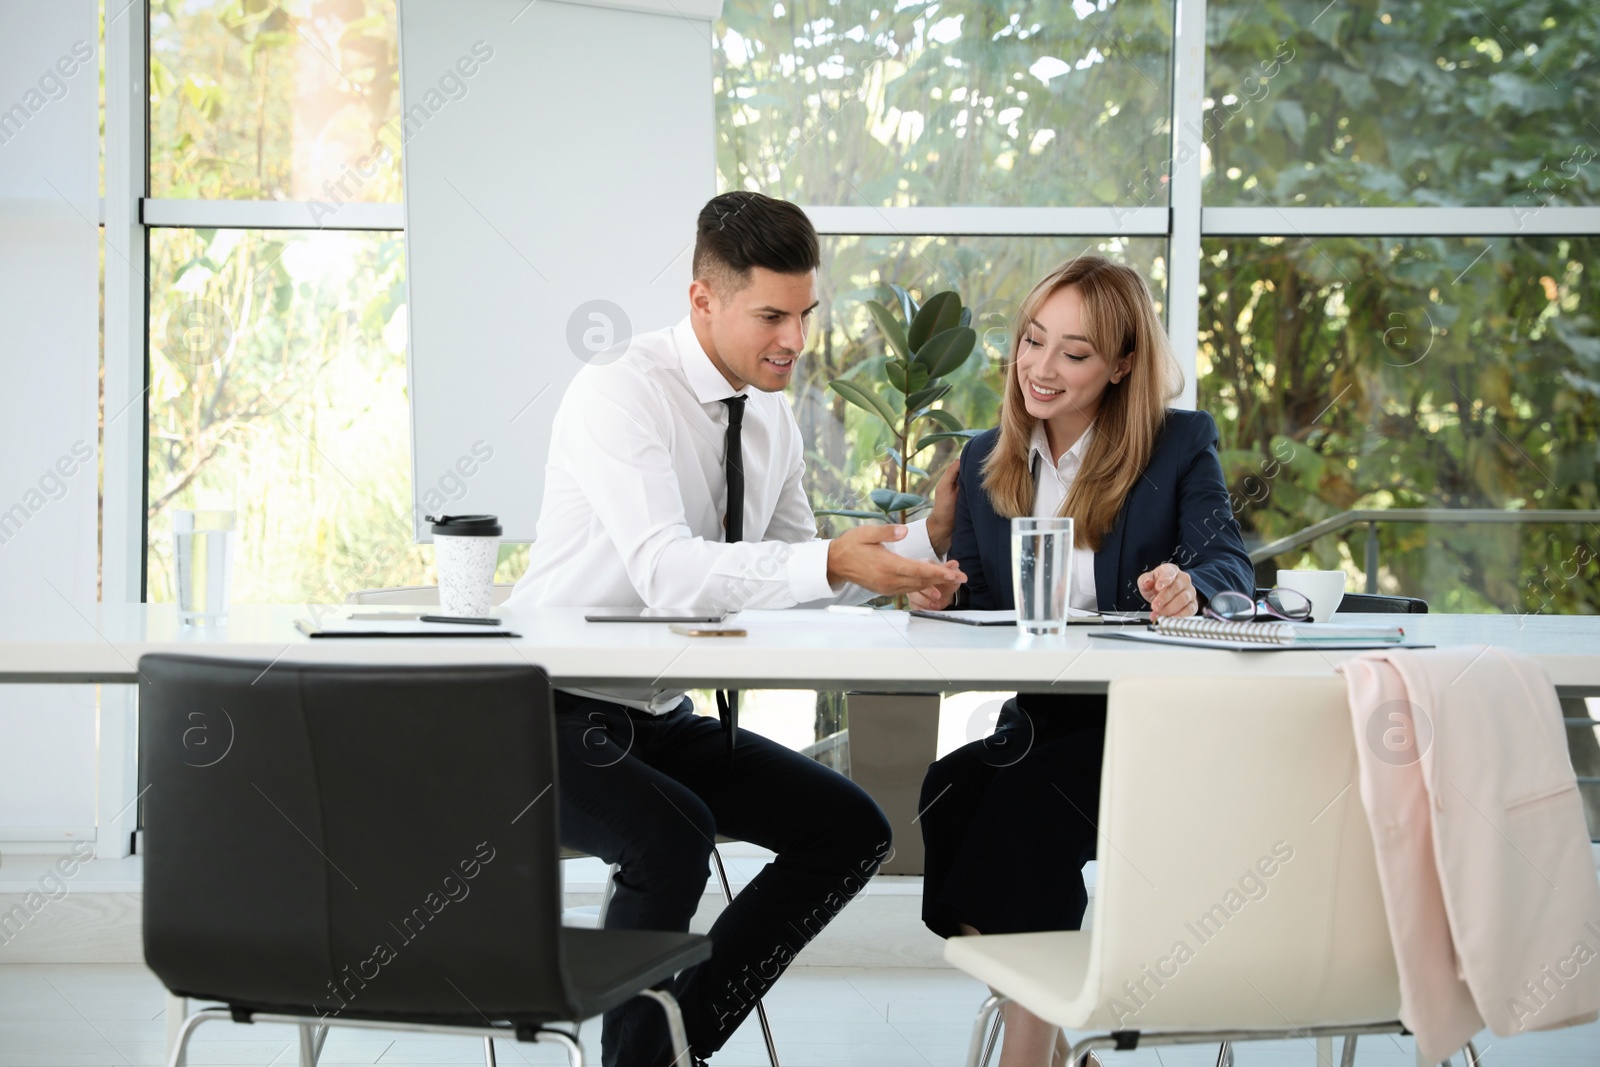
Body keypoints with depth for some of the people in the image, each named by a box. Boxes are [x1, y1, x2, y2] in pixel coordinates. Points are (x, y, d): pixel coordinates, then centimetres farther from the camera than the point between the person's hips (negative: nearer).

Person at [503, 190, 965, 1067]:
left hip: (662, 717, 8)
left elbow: (801, 581, 12)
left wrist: (925, 539, -3)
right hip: (554, 719, -8)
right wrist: (829, 563, -43)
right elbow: (666, 572, -34)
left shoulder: (771, 418, 6)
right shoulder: (618, 393, -20)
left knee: (852, 830, -2)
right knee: (671, 838, -34)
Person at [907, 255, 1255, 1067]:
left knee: (1025, 795, -32)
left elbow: (1228, 562, -10)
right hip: (1036, 723, 4)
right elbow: (976, 608, 14)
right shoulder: (986, 461, 16)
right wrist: (938, 595, -10)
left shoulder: (1182, 446, 4)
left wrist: (1190, 587, -34)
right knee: (949, 787, -28)